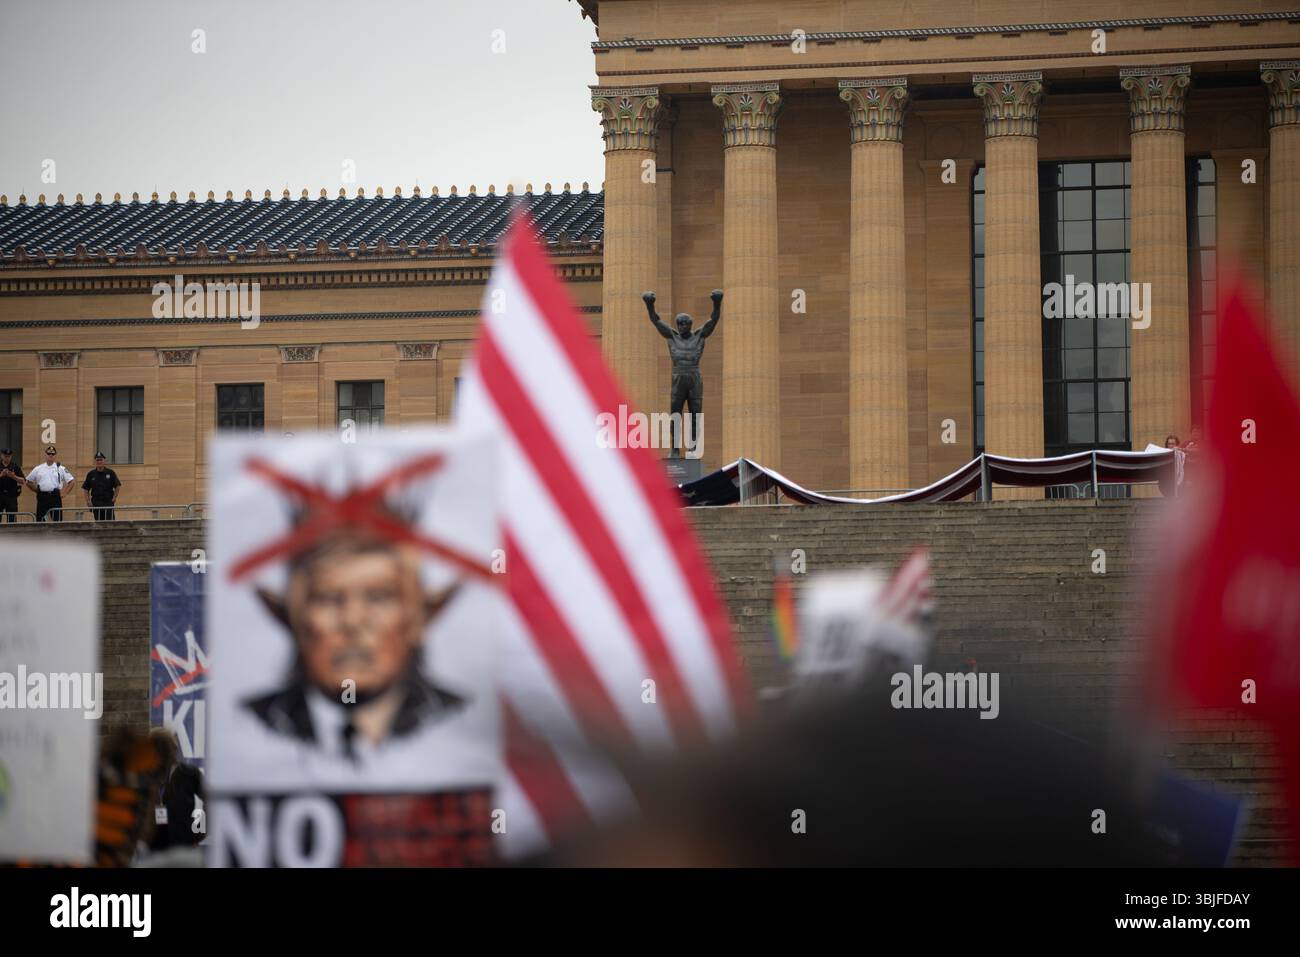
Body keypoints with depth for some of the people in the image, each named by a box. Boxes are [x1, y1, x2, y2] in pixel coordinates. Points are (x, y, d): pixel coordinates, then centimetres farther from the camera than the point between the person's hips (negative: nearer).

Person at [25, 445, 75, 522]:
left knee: (57, 520, -3)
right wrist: (36, 490, 8)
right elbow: (29, 482, 17)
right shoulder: (38, 469, 9)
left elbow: (71, 481, 5)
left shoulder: (61, 469, 4)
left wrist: (64, 492, -1)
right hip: (42, 497, 2)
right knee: (40, 520, 2)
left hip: (55, 497, -2)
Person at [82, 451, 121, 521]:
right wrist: (88, 501, -1)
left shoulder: (110, 473, 0)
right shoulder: (91, 474, 5)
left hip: (108, 503, -2)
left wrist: (115, 497, -5)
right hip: (96, 504, 2)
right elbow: (86, 489, 9)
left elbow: (118, 486, 5)